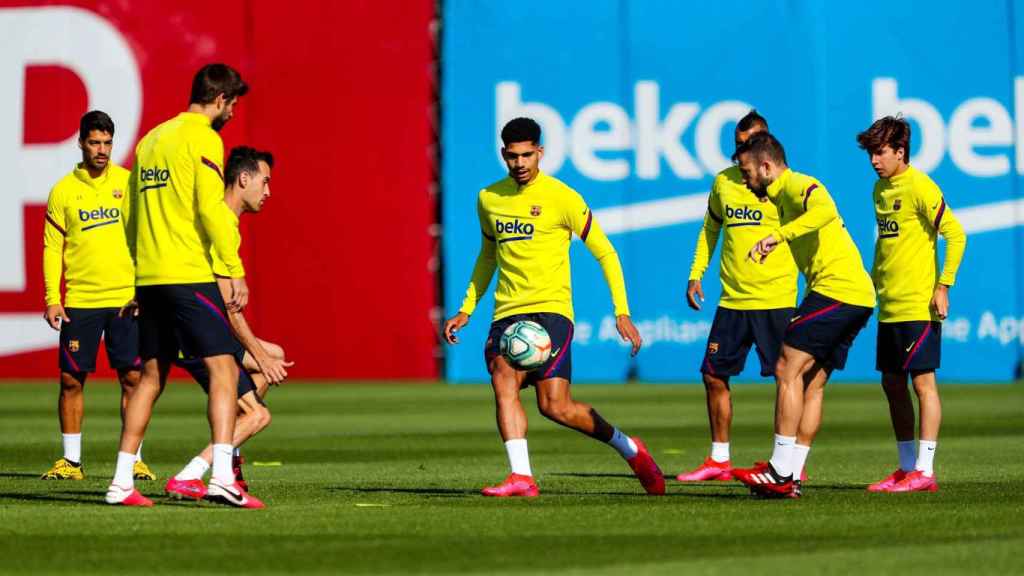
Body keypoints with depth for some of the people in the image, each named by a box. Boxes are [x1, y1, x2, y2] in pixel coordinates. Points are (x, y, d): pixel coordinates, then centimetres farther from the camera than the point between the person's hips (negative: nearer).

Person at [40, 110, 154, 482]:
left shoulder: (130, 184, 3)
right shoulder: (63, 191, 4)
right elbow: (52, 246, 5)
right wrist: (52, 299, -3)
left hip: (126, 298, 0)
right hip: (80, 301, 0)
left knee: (132, 378, -2)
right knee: (71, 379, 1)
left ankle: (134, 459, 6)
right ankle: (71, 461, 10)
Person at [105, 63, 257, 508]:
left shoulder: (150, 140, 19)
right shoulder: (203, 139, -6)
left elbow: (131, 216, 22)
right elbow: (211, 209, -16)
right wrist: (236, 271, -14)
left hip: (149, 278, 8)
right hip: (190, 275, -8)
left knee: (151, 377, 13)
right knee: (223, 368, -8)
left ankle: (121, 483, 10)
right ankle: (222, 478, -21)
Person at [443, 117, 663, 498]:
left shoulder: (561, 198, -4)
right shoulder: (488, 199, 11)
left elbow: (604, 253, 1)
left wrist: (622, 312, -6)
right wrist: (467, 309, 23)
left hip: (551, 309, -5)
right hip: (507, 312, 5)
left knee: (555, 406, -13)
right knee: (503, 381, -21)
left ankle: (628, 448, 9)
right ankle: (521, 477, -24)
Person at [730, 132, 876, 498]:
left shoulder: (797, 186, -8)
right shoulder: (784, 195, 24)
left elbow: (824, 210, -31)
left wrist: (778, 236, -35)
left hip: (835, 288, -10)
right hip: (858, 295, 10)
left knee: (788, 369, -10)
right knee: (812, 383, 9)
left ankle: (780, 471, -13)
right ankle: (790, 475, 7)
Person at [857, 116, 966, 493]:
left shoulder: (920, 187, -12)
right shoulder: (881, 188, 13)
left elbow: (955, 235, -15)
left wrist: (943, 286, -18)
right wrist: (873, 279, 21)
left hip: (919, 306, -9)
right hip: (889, 306, 9)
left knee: (922, 381, -7)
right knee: (892, 383, 10)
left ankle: (924, 471, -7)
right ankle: (907, 468, 17)